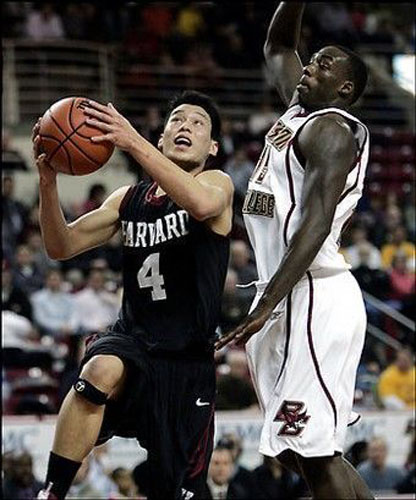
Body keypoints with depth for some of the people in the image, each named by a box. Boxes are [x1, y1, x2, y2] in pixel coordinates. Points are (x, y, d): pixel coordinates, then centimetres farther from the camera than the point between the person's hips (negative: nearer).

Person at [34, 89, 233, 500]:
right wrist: (48, 181, -11)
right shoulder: (128, 200, 11)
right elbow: (62, 247, 7)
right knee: (101, 370, -36)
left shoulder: (217, 183, -2)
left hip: (189, 361, -1)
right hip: (132, 339, 1)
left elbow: (202, 203, -29)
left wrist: (133, 142, -35)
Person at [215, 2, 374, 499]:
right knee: (293, 447, 11)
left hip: (314, 298, -10)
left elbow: (315, 223, -21)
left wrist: (265, 306, -27)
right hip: (287, 298, 10)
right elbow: (276, 47, 35)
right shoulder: (302, 109, 17)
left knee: (312, 450, -12)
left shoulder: (332, 130, -9)